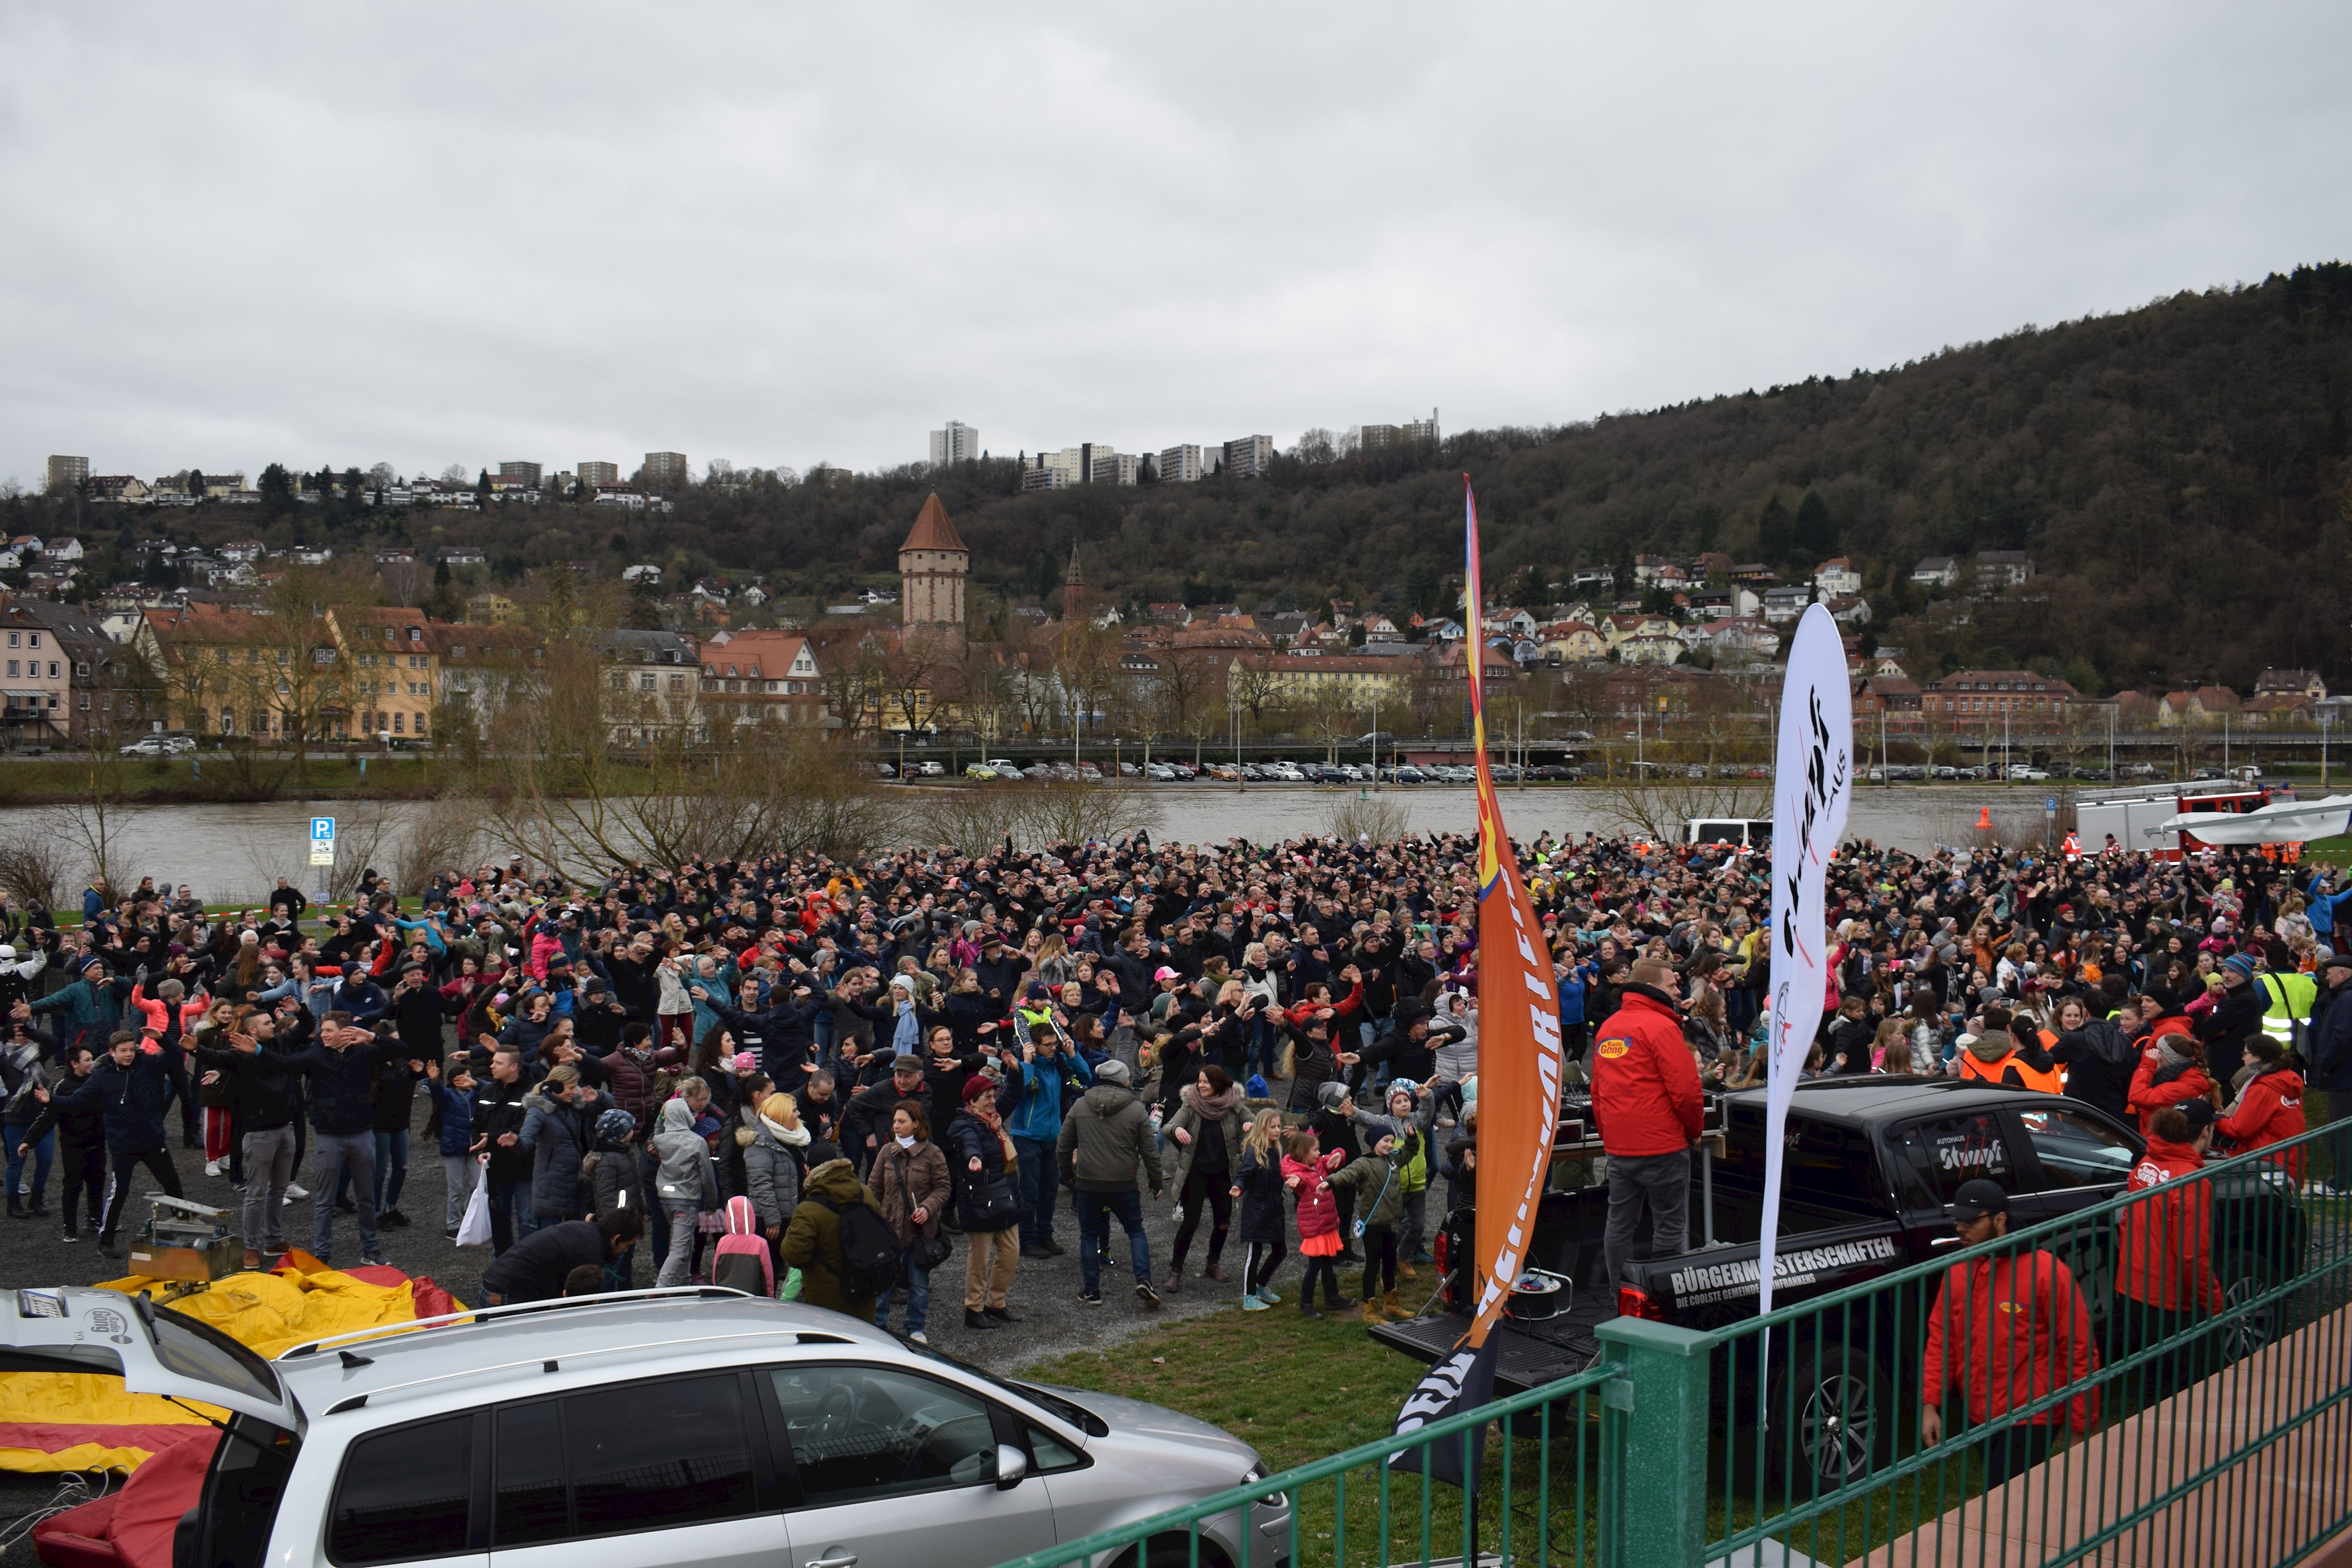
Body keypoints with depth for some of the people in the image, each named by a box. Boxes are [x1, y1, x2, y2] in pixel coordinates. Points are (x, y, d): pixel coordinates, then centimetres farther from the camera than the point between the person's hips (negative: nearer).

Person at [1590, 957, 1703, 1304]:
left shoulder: (1606, 1028, 11)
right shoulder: (1660, 1027, -13)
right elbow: (1685, 1088, -17)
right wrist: (1695, 1131, -1)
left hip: (1617, 1147, 8)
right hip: (1661, 1145, -8)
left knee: (1619, 1224, 13)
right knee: (1670, 1228, 1)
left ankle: (1617, 1299, 19)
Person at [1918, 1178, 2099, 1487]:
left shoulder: (2047, 1273, -15)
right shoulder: (1957, 1273, 3)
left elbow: (2080, 1351, -13)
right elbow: (1940, 1341, 8)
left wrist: (2082, 1429, -11)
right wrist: (1930, 1405, -1)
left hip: (2030, 1420, -6)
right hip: (1980, 1418, 7)